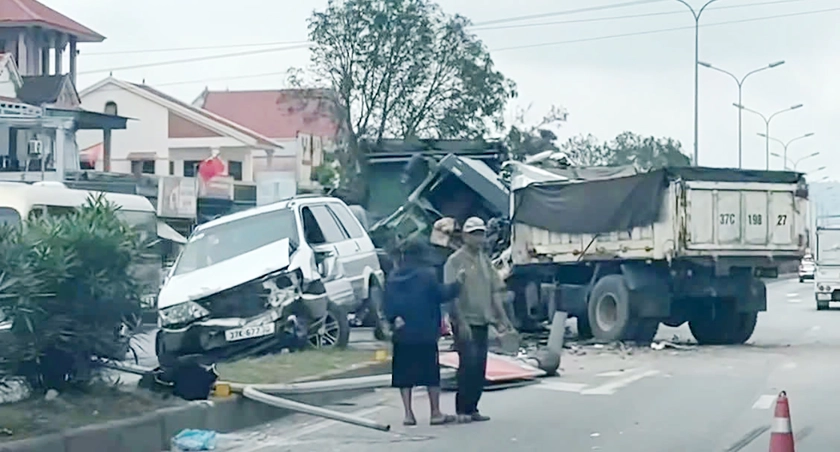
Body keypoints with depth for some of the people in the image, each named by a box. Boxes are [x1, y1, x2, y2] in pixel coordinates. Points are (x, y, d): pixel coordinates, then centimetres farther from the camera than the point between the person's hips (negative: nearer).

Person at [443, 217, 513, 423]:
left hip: (482, 321, 7)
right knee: (468, 364, -11)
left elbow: (495, 290, 17)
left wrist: (501, 317, 8)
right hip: (466, 323, -7)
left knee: (479, 367, 6)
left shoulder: (485, 260, 14)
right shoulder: (456, 260, -8)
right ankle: (462, 409, -4)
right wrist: (461, 322, -19)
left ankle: (472, 408, 13)